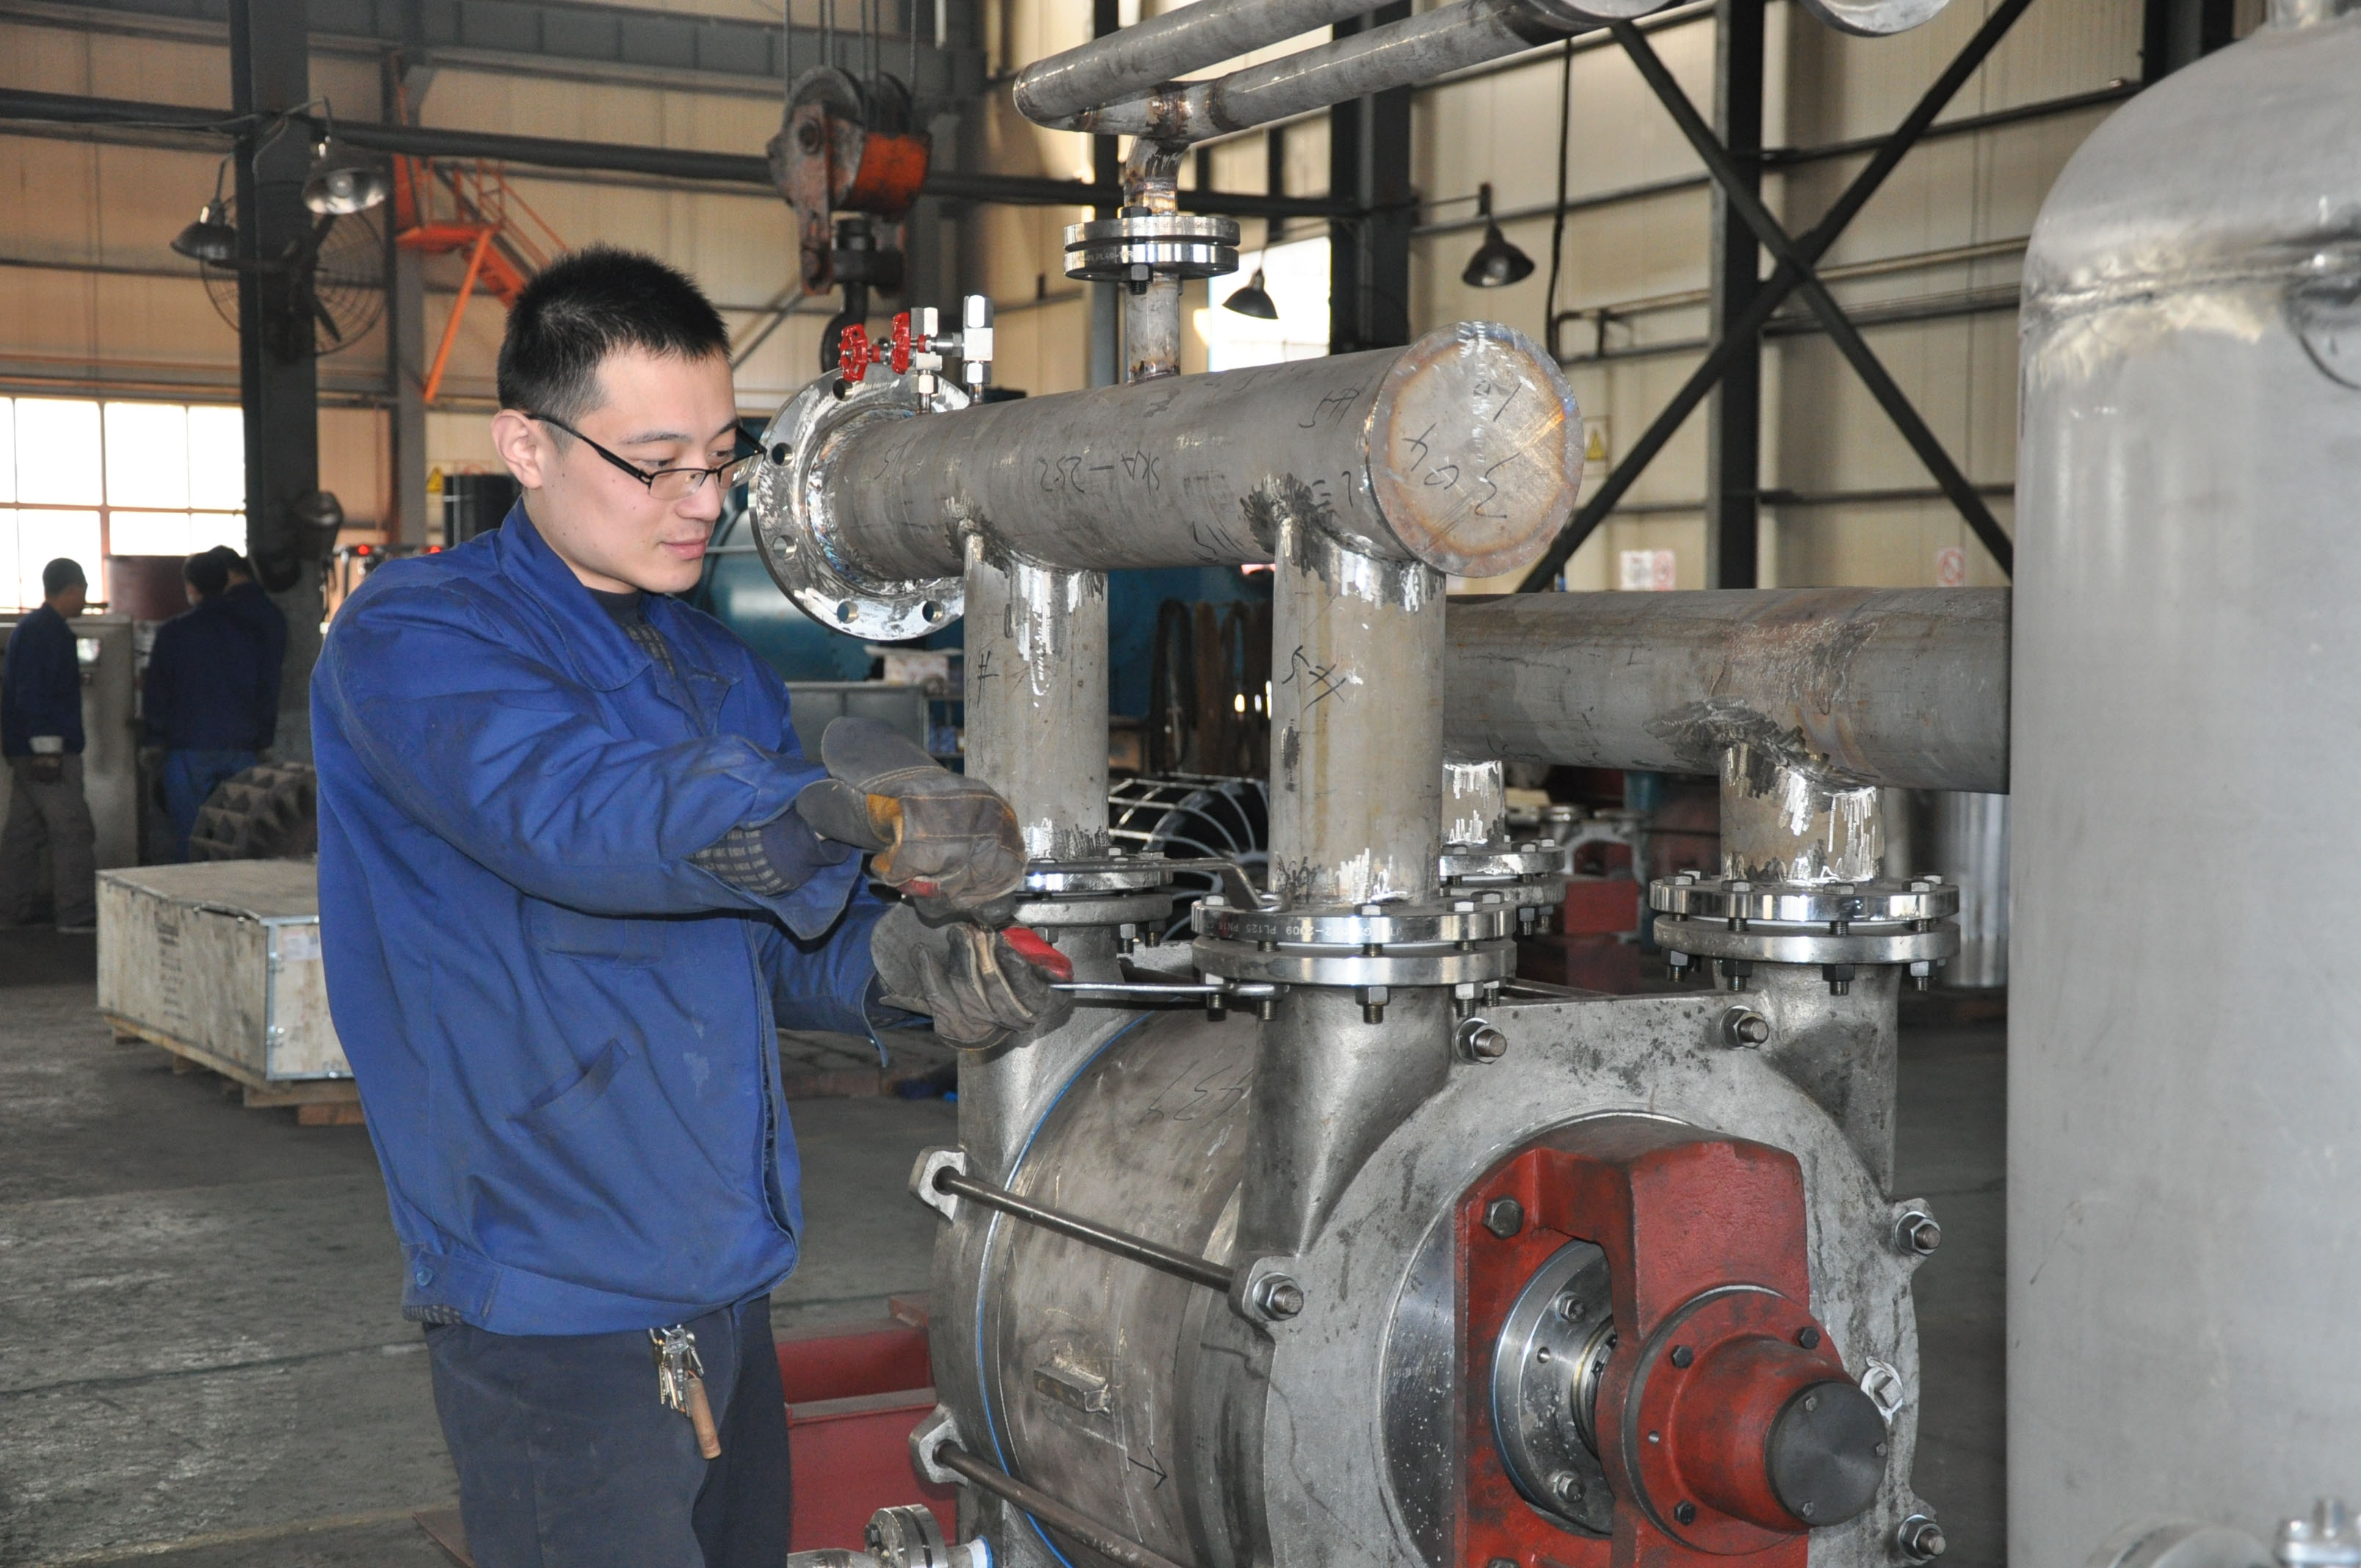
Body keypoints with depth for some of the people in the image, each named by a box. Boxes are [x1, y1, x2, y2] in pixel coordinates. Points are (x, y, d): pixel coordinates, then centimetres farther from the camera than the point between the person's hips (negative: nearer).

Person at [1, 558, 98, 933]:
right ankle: (78, 915, -9)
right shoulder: (46, 632, -14)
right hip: (46, 749, -10)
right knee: (73, 830, -9)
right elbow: (33, 694, -21)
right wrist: (47, 747, -23)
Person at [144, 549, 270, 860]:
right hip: (243, 748, 3)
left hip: (188, 746, -2)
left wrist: (155, 741, 10)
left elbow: (156, 693, 0)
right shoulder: (251, 631, 6)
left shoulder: (173, 632, -3)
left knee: (188, 836, 2)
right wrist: (264, 738, 21)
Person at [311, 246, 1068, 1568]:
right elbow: (566, 809, -32)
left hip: (727, 1286, 8)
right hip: (558, 1310, -8)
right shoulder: (413, 639, -12)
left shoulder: (720, 666, 13)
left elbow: (770, 935, 12)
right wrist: (838, 821, -47)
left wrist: (891, 956, -12)